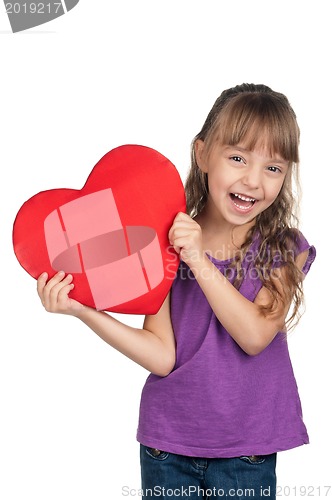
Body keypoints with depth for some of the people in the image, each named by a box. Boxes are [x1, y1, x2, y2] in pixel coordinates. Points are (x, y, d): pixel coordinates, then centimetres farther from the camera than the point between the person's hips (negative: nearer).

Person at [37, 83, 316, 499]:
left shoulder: (285, 250, -6)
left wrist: (199, 261, -27)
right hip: (167, 445, 1)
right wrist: (84, 310, -22)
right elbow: (163, 357, -12)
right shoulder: (168, 242, -6)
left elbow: (255, 336, -21)